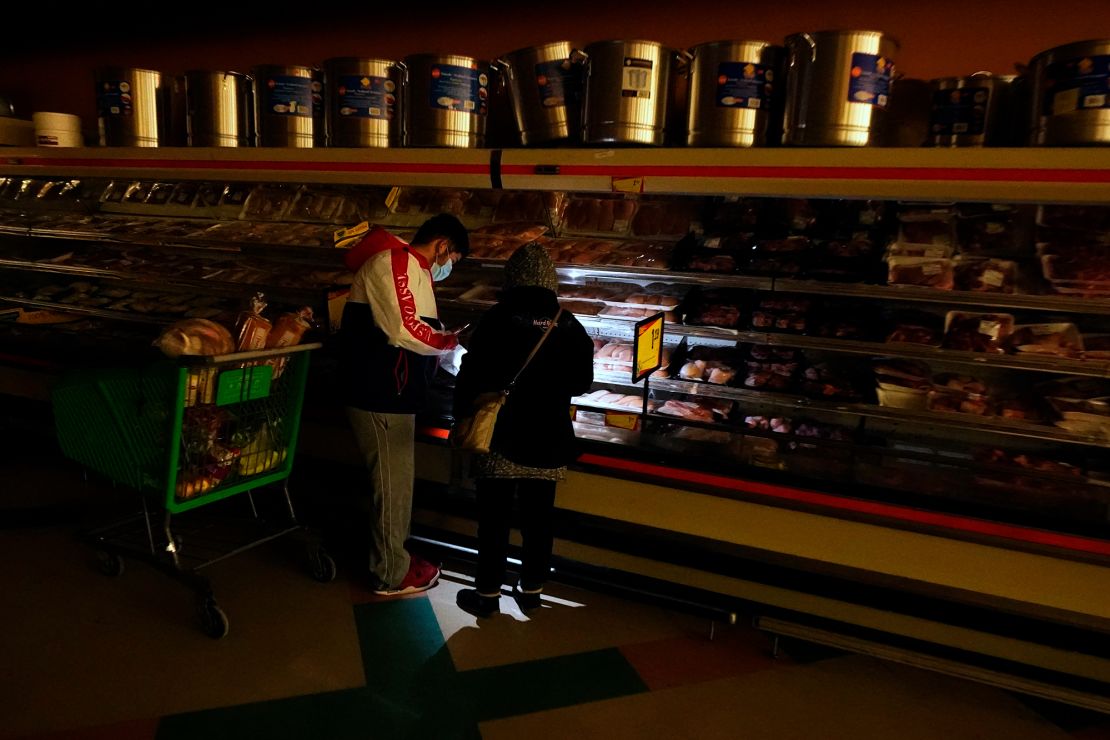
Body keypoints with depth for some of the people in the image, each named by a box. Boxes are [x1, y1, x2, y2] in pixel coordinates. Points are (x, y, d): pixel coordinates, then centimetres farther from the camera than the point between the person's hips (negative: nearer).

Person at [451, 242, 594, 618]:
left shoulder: (497, 319, -12)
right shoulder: (568, 324, -2)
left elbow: (470, 379, -11)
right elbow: (582, 381, 8)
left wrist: (463, 421, 3)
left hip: (501, 437, -3)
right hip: (548, 439, 3)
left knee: (494, 519, 8)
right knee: (538, 518, 14)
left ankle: (488, 594, 18)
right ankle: (532, 589, 27)